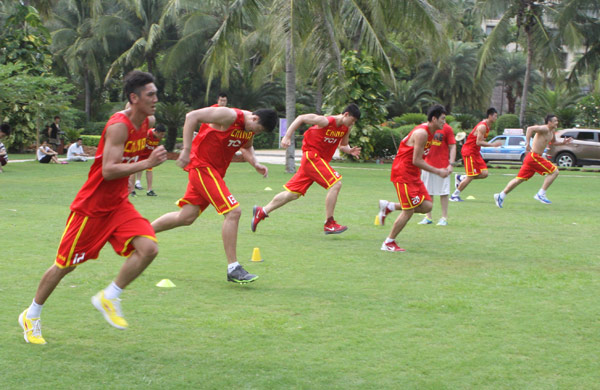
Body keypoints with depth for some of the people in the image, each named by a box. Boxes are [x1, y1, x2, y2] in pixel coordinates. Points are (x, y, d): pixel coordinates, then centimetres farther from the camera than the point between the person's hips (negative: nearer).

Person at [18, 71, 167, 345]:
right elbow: (108, 171, -31)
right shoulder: (118, 125, -23)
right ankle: (31, 316, 25)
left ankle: (108, 298, 3)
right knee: (64, 265, 4)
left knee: (148, 248, -15)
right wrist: (147, 163, -34)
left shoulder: (145, 123, 3)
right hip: (91, 206, -7)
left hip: (118, 204, 7)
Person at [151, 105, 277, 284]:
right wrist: (186, 149, -26)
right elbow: (192, 116, -21)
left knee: (186, 217, 11)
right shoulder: (229, 116, -19)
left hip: (215, 171, 10)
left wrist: (255, 164, 7)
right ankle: (233, 268, -12)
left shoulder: (250, 129, 7)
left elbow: (246, 147, 28)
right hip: (201, 164, -10)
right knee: (233, 212, -16)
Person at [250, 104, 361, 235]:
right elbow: (301, 118, -10)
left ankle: (262, 211, 18)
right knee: (336, 184, -18)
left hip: (321, 159, 8)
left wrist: (350, 150, -5)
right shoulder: (325, 121, -18)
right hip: (312, 156, -8)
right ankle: (329, 224, -13)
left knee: (293, 193, 9)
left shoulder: (346, 128, 3)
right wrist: (287, 137, -14)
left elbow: (342, 145, 18)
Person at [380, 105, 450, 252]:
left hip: (413, 174, 10)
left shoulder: (429, 132, 12)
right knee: (409, 211, -7)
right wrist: (438, 172, -16)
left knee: (427, 206, 2)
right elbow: (416, 161, -21)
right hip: (403, 173, -10)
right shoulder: (422, 133, -19)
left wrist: (438, 170, 10)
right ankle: (388, 243, 6)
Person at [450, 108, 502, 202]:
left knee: (484, 174, 0)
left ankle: (461, 178, 14)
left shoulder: (487, 126, 12)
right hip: (469, 151, -9)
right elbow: (478, 142, -24)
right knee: (471, 177, -9)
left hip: (475, 152, 9)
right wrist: (492, 144, -25)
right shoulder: (482, 126, -19)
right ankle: (454, 196, 2)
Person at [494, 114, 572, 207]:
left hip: (533, 157, 10)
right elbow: (530, 128, -27)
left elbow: (553, 142, 35)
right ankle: (540, 194, -6)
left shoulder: (551, 132, 17)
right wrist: (527, 144, -34)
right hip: (534, 156, -10)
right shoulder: (544, 129, -13)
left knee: (520, 179, 10)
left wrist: (563, 143, 16)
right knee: (554, 172, -7)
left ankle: (501, 196, 11)